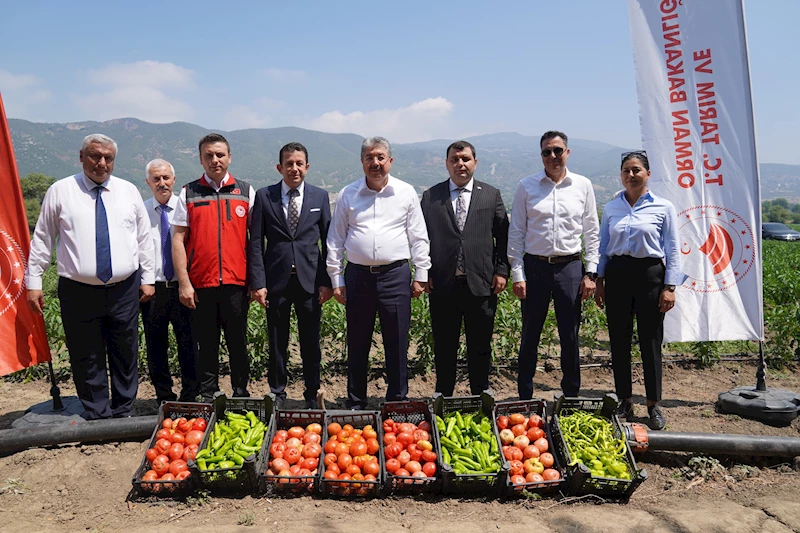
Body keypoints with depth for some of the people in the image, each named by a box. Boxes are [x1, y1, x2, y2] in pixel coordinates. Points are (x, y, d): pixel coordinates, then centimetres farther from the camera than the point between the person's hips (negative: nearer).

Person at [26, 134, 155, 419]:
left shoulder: (129, 190, 8)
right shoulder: (60, 191, 3)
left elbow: (144, 237, 11)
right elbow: (42, 239, 6)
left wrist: (147, 278, 8)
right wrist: (33, 281, 2)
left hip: (124, 289, 2)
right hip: (79, 291, -1)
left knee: (125, 355, 9)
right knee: (86, 358, 6)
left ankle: (123, 413, 24)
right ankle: (96, 414, 22)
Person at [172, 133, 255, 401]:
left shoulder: (246, 192, 6)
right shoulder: (189, 193, 5)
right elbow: (178, 239, 3)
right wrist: (184, 283, -4)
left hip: (236, 282, 0)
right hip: (200, 284, 0)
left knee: (238, 343, 7)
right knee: (207, 346, 10)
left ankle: (241, 395, 20)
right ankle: (208, 398, 21)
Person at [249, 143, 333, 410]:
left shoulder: (320, 196, 5)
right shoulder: (264, 196, 3)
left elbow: (328, 242, 5)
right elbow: (255, 242, 1)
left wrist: (327, 281, -2)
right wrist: (258, 282, -6)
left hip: (310, 280, 0)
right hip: (276, 280, 0)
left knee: (311, 343, 8)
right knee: (277, 343, 10)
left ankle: (312, 397, 22)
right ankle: (277, 394, 25)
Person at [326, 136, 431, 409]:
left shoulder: (406, 192, 5)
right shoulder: (347, 194, 7)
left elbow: (418, 237, 7)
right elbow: (335, 240, 9)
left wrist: (421, 275, 3)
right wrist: (336, 279, 4)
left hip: (395, 274, -1)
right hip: (358, 275, 1)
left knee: (397, 344, 4)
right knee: (357, 345, 9)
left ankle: (397, 401, 18)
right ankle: (356, 403, 22)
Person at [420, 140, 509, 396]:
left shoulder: (491, 195, 8)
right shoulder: (430, 197, 7)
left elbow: (503, 236, 7)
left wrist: (502, 271, -1)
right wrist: (425, 274, 0)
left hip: (481, 283, 0)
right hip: (443, 285, 0)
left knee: (480, 347, 10)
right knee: (444, 348, 9)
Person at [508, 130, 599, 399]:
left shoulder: (583, 185, 6)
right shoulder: (526, 186, 2)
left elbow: (591, 232, 8)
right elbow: (516, 233, 3)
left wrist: (590, 273, 2)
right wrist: (517, 274, -3)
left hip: (570, 266, 1)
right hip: (535, 266, 0)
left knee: (570, 336, 7)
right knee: (530, 336, 6)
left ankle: (572, 395, 23)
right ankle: (525, 398, 19)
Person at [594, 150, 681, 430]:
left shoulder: (663, 207, 0)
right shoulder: (611, 208, 9)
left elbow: (672, 250, 0)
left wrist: (669, 287, -6)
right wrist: (599, 281, 7)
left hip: (650, 274, -3)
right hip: (617, 275, 3)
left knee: (650, 341, 2)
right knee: (619, 341, 6)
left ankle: (654, 405, 17)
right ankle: (625, 402, 19)